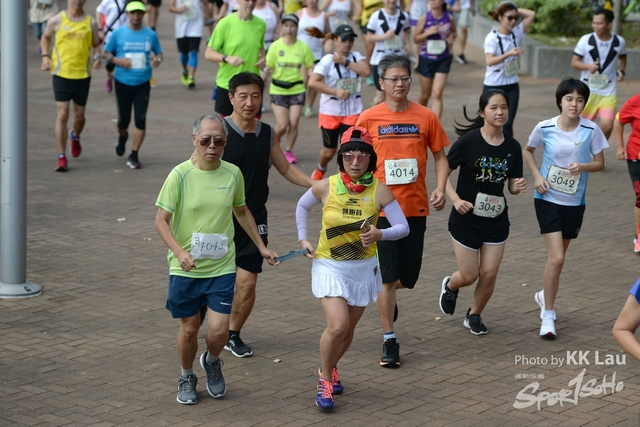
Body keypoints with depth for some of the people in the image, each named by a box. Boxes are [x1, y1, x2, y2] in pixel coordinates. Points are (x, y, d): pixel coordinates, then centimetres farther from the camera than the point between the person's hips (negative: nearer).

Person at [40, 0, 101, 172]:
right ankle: (62, 157, -5)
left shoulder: (91, 22, 3)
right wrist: (45, 56, 0)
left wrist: (97, 57, -10)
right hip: (61, 73, -2)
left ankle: (75, 136, 47)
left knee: (79, 116, 10)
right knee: (62, 115, -9)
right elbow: (45, 37, 15)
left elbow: (96, 45, 12)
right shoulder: (56, 20, -1)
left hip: (83, 74, 2)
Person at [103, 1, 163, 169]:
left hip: (143, 84, 0)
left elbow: (159, 53, 12)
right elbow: (105, 53, 4)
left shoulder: (151, 35, 0)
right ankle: (122, 136, 44)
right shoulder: (118, 33, -3)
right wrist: (117, 60, -16)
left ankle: (134, 156, 3)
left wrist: (158, 59, -12)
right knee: (124, 119, 7)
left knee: (141, 120, -8)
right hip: (123, 83, 0)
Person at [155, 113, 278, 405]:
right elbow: (161, 220, -9)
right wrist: (180, 252, -24)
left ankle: (212, 362, 29)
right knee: (189, 328, 8)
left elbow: (242, 211, 18)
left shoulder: (233, 174, 0)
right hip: (185, 269, -2)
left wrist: (261, 247, 21)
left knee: (219, 330, -6)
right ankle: (187, 378, 35)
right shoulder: (180, 175, -11)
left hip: (222, 267, 2)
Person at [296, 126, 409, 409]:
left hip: (363, 268, 2)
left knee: (348, 329, 14)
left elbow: (403, 227, -13)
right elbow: (302, 206, 9)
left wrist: (379, 235, -32)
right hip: (329, 266, -2)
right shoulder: (326, 187, -12)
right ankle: (325, 378, 7)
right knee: (338, 326, -17)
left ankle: (330, 368, 43)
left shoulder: (379, 190, -13)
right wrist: (303, 239, 3)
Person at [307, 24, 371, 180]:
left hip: (352, 113, 1)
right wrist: (336, 92, -27)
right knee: (329, 151, 13)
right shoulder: (328, 60, -11)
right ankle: (320, 170, 44)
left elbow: (367, 71, -20)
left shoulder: (356, 56, 0)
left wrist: (345, 61, -20)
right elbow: (312, 82, -22)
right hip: (330, 112, -1)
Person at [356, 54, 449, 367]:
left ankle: (386, 296, 44)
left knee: (408, 277, 9)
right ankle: (389, 340, 6)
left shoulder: (426, 117, 1)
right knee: (387, 277, -3)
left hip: (415, 208, 2)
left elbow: (440, 156, 7)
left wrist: (440, 189, -8)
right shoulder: (369, 119, -2)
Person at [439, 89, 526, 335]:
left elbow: (512, 185, 6)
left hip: (497, 220, 3)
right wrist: (455, 199, -21)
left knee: (489, 274, 2)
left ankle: (474, 316, 29)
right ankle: (450, 286, 40)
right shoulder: (468, 141, -15)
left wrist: (518, 187, -17)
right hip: (466, 219, -3)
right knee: (469, 276, 3)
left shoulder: (513, 147, -2)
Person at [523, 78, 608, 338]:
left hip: (575, 202, 2)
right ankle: (548, 314, 1)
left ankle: (545, 295, 44)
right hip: (548, 199, -2)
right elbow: (527, 151, 9)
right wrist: (537, 176, -6)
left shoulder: (591, 130, -10)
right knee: (556, 258, -12)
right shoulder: (545, 128, -10)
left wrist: (582, 166, -21)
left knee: (558, 257, 16)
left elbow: (600, 163, 0)